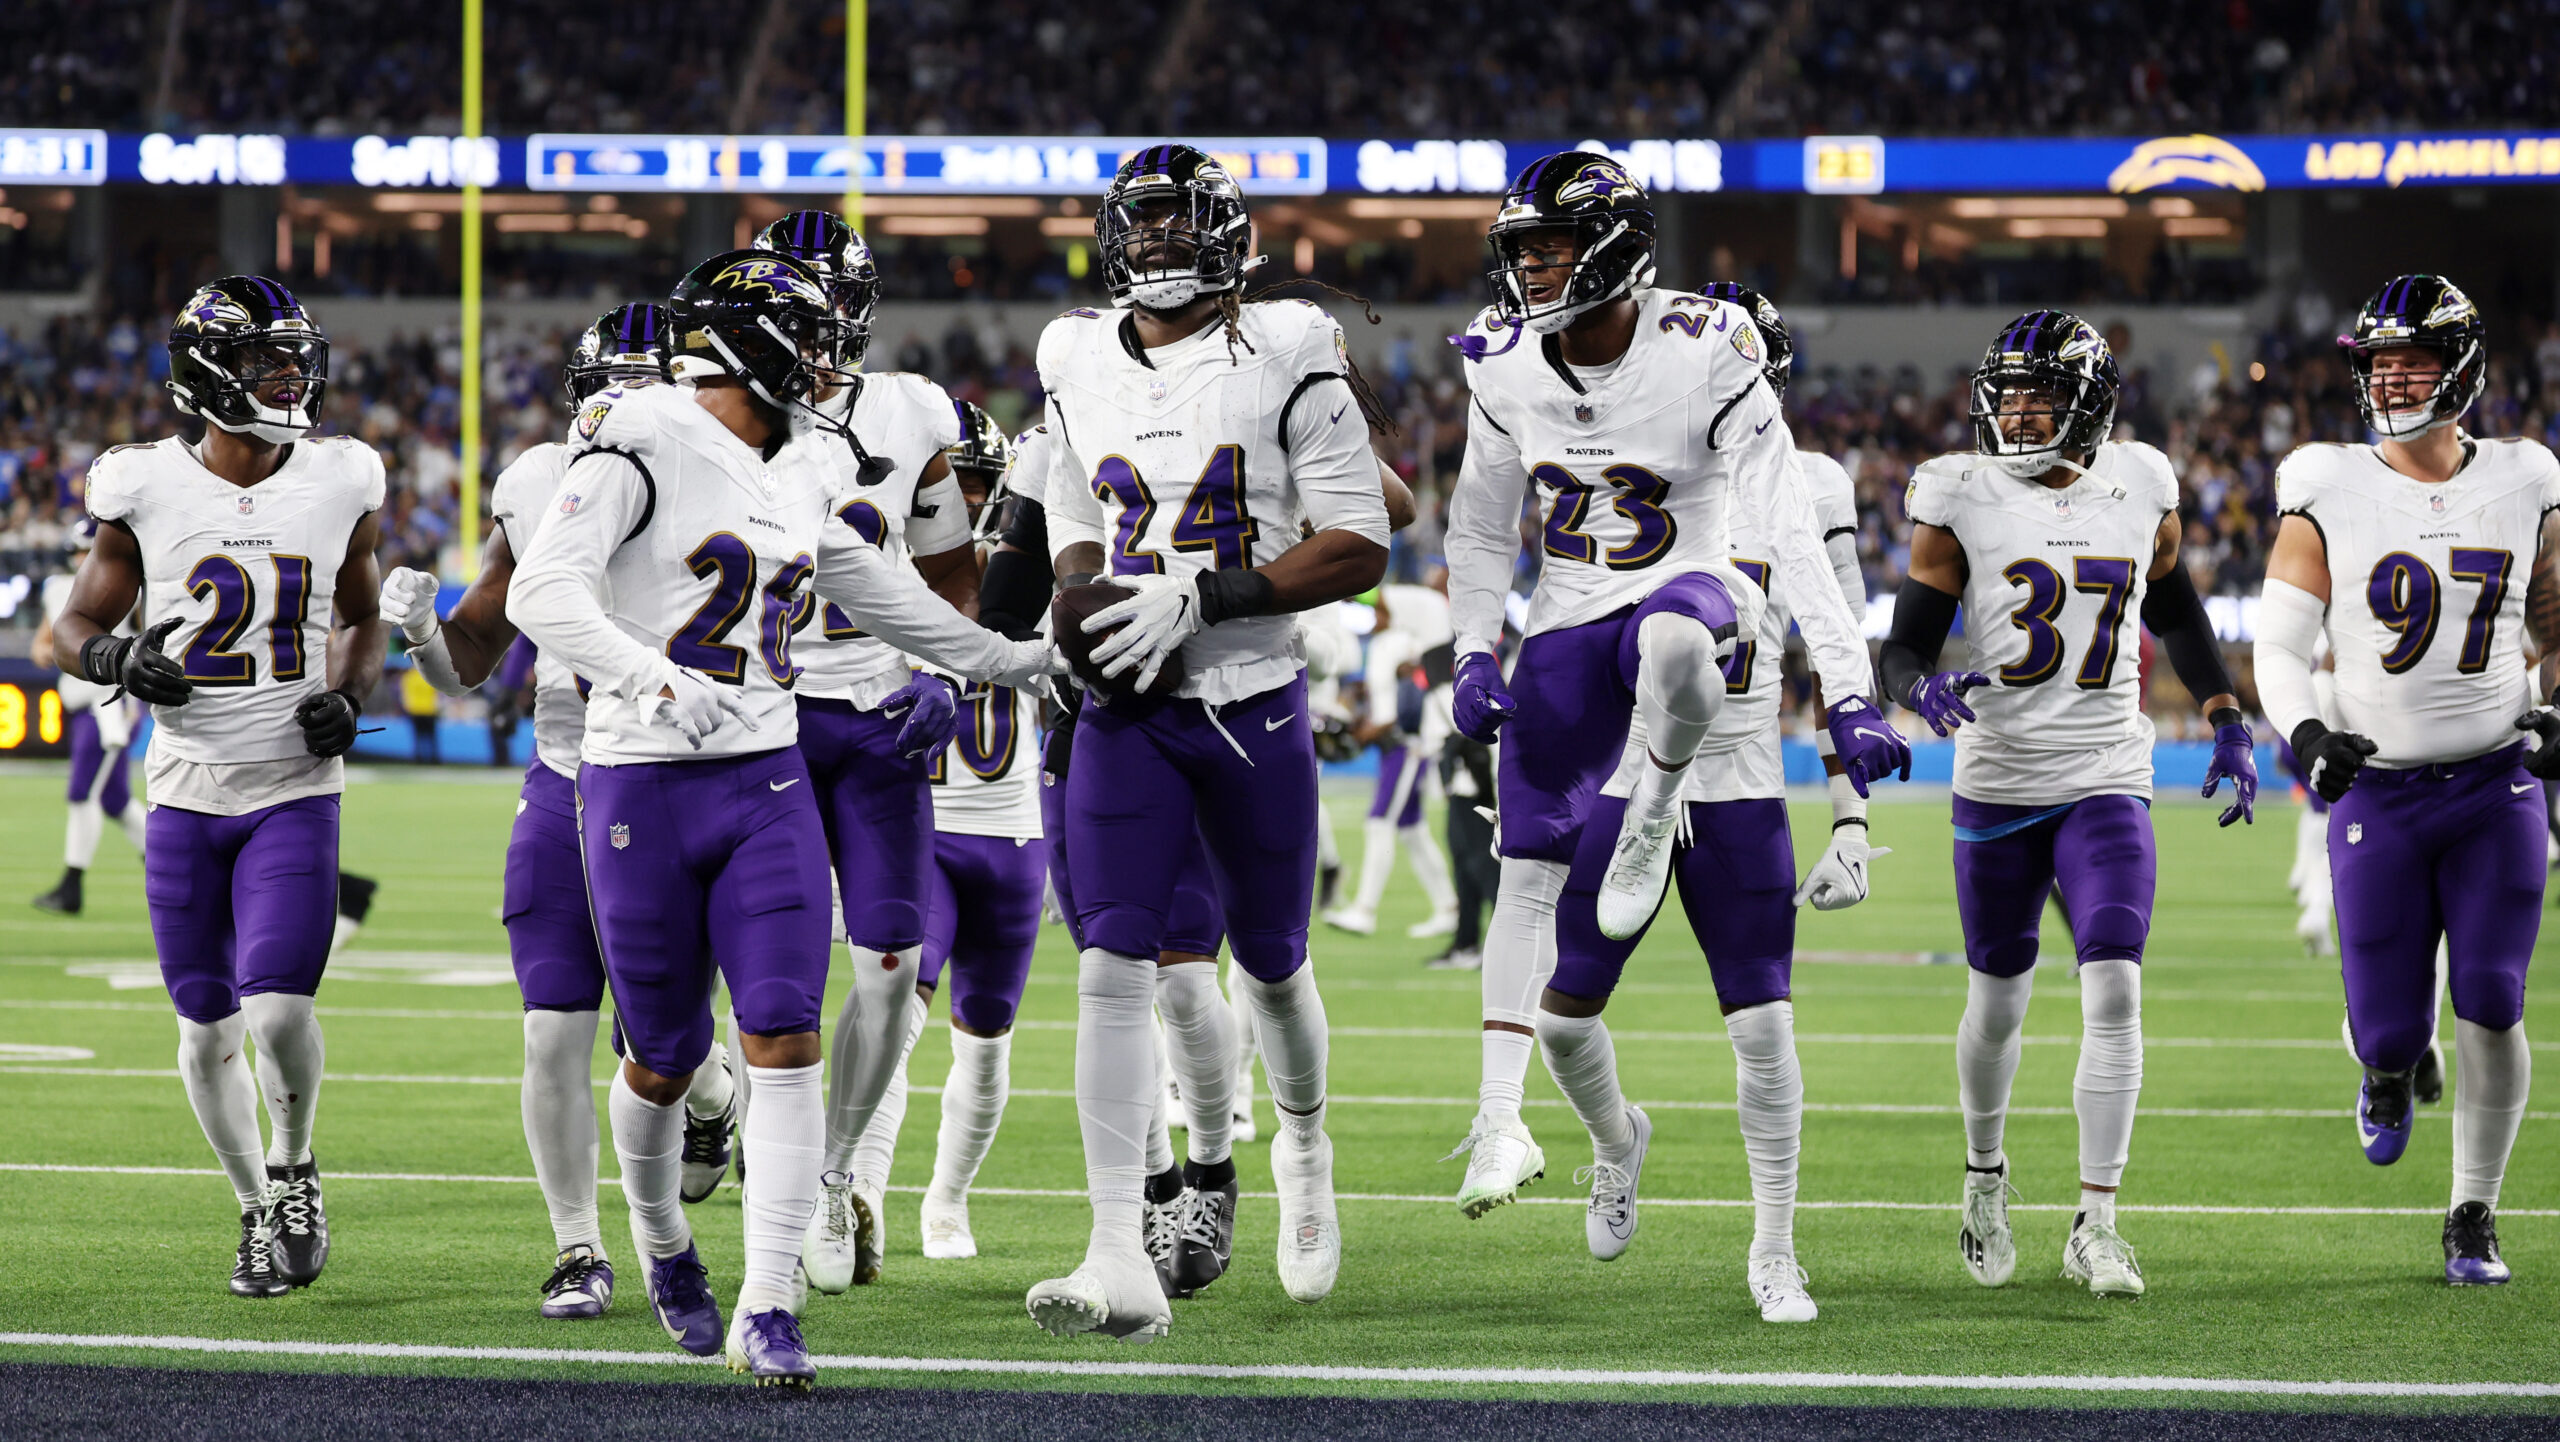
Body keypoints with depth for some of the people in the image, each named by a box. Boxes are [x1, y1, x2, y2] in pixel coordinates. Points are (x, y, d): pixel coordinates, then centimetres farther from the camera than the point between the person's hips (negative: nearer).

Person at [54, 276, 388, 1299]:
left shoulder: (339, 484, 0)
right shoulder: (147, 489, -5)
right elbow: (79, 622, 4)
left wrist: (349, 695, -3)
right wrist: (120, 661, -18)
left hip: (296, 791, 0)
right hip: (187, 791, 1)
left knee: (279, 1010, -16)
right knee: (208, 1028, 6)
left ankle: (294, 1168, 13)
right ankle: (259, 1211, 28)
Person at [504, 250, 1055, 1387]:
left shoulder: (797, 474, 12)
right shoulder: (644, 442, -11)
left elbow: (877, 597, 27)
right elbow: (543, 591, -22)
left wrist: (1016, 660, 33)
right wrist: (651, 678, -37)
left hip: (766, 783, 5)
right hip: (644, 786, -5)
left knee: (785, 1042, -9)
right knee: (665, 1057, 7)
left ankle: (769, 1313, -8)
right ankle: (662, 1243, 37)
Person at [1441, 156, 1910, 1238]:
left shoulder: (1703, 358, -18)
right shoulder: (1508, 371, -3)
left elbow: (1794, 531, -20)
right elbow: (1481, 529, 14)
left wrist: (1850, 696, -24)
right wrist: (1474, 654, 1)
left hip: (1683, 589, -4)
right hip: (1568, 623, 4)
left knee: (1674, 642, -43)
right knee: (1528, 874, 0)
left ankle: (1655, 806, -13)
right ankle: (1501, 1118, 7)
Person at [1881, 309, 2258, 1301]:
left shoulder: (2139, 491, 3)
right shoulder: (1960, 504, -5)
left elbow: (2176, 612, 20)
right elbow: (1903, 649, -4)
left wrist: (2226, 724, 11)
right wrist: (1928, 690, -27)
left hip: (2106, 784, 1)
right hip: (1997, 782, 0)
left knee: (2114, 990, -15)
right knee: (1998, 1002, 11)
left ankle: (2096, 1224, -13)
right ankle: (1985, 1172, 39)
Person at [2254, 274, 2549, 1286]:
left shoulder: (2521, 484, 3)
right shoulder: (2330, 494, -4)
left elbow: (2552, 622, 17)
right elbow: (2278, 643, -3)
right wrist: (2305, 734, -20)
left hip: (2497, 784, 1)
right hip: (2377, 791, -1)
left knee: (2490, 1007, -7)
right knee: (2390, 1026, -1)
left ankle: (2474, 1215, 8)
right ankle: (2390, 1069, 38)